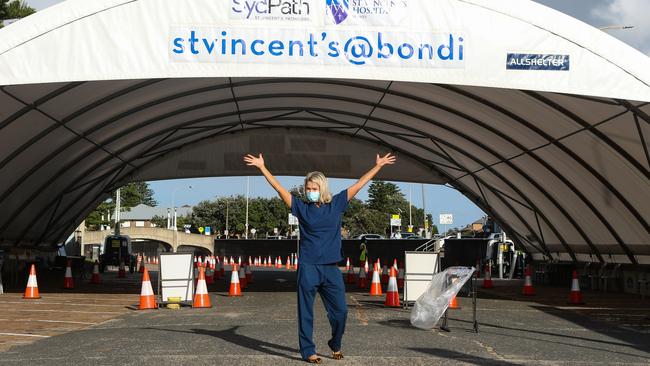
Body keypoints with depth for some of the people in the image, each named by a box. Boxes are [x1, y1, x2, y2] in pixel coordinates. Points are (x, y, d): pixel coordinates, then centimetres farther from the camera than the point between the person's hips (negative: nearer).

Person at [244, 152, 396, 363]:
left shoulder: (336, 204, 6)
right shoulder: (302, 208, 2)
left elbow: (359, 185, 10)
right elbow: (279, 188, 0)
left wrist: (378, 166, 14)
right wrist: (261, 167, -3)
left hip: (331, 269, 2)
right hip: (308, 268, -2)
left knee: (340, 311, 4)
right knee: (305, 312, 1)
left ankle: (335, 345, 27)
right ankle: (308, 351, 12)